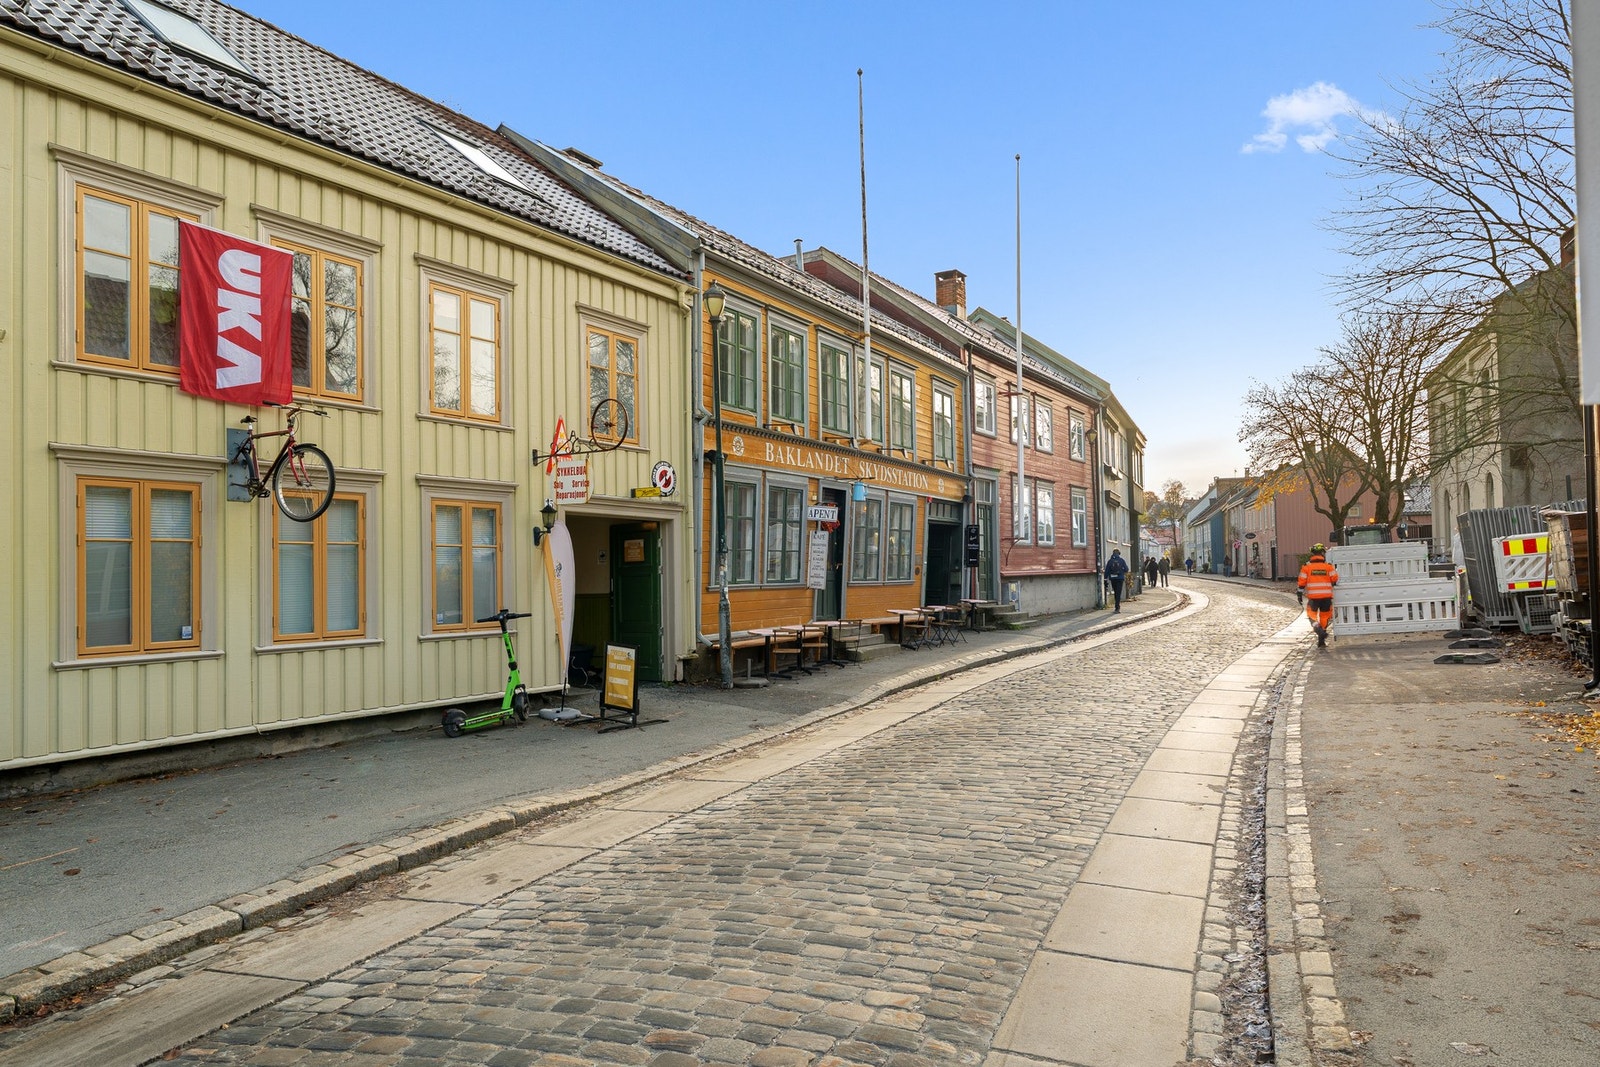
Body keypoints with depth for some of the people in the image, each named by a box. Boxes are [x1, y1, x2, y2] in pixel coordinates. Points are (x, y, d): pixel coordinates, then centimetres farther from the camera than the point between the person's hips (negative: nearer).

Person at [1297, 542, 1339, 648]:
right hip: (1326, 596, 1)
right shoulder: (1329, 566, 0)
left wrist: (1300, 594, 11)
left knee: (1312, 614, 13)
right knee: (1325, 617, 10)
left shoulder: (1307, 567, 0)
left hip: (1313, 597, -1)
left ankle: (1316, 626, -19)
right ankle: (1321, 641, 14)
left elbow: (1302, 582, 1)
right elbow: (1335, 580, -1)